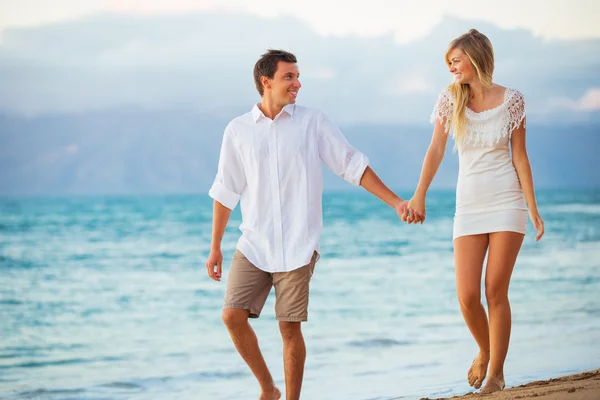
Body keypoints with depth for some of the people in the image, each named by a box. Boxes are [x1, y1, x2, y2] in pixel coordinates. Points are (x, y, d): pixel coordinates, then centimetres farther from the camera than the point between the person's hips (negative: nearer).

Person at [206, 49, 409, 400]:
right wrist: (215, 247, 11)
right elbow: (226, 192, 10)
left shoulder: (313, 122, 2)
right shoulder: (238, 130, 5)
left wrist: (395, 202, -2)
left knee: (290, 327, -2)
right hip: (253, 245, 2)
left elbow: (354, 165, 4)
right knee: (233, 316, -8)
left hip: (297, 248, -2)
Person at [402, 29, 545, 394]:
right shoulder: (451, 98, 0)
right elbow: (436, 150, -2)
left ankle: (496, 371, 7)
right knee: (467, 295, -6)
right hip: (469, 206, 2)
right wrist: (419, 196, -12)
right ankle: (485, 352, 23)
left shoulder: (511, 100, -4)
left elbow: (520, 156, 0)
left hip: (507, 202, -2)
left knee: (496, 291, -6)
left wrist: (533, 209, -2)